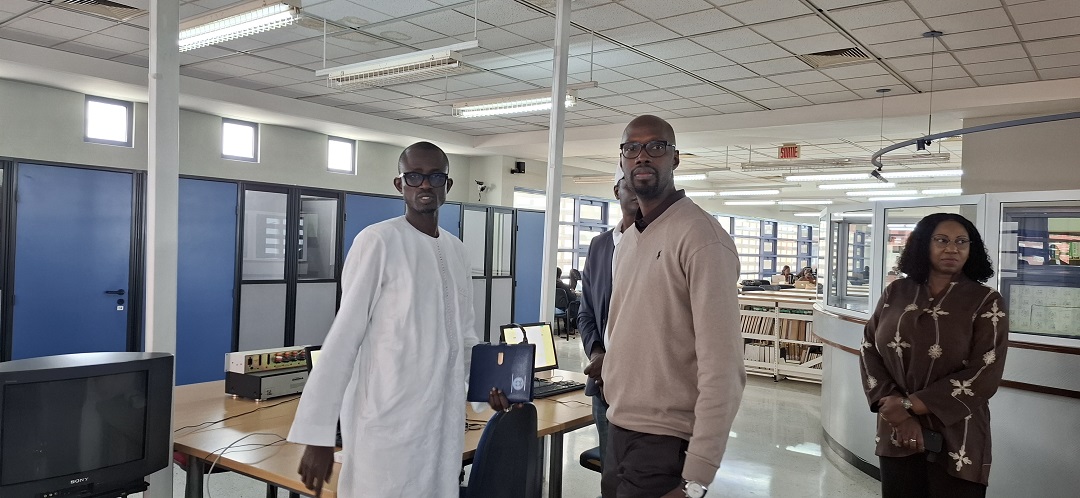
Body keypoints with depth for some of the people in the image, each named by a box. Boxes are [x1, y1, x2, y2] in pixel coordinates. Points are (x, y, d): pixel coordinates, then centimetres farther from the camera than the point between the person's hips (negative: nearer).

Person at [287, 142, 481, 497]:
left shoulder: (457, 250, 10)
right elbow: (344, 337, -12)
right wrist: (317, 433, -15)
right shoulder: (379, 241, -10)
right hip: (388, 421, -6)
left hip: (445, 420, 6)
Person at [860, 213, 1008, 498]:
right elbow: (870, 349, 1)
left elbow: (985, 374, -11)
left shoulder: (986, 302, -4)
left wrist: (911, 405, -15)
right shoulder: (896, 293, 3)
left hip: (955, 442, -2)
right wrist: (900, 414, -11)